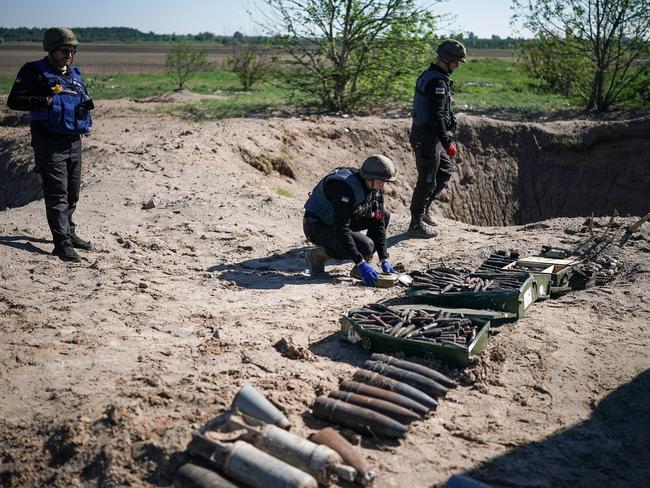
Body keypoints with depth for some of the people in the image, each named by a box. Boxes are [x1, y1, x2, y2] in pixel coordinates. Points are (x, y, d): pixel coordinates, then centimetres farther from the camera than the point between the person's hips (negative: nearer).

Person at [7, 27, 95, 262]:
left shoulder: (75, 75, 14)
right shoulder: (33, 71, -4)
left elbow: (84, 99, 25)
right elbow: (13, 101, -11)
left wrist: (87, 105, 0)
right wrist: (44, 100, -24)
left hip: (74, 141, 6)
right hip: (49, 143, -6)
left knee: (72, 193, 15)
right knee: (56, 194, -7)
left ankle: (69, 233, 30)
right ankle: (62, 243, -6)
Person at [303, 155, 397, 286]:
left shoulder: (376, 189, -5)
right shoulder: (345, 187, -31)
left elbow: (378, 224, -2)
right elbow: (341, 230, -34)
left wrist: (384, 259, -11)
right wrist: (361, 263, -35)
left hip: (339, 221, 9)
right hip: (317, 226, -9)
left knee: (384, 215, 0)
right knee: (366, 247, -26)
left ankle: (359, 269, 0)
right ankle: (318, 254, -5)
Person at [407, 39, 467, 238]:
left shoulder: (427, 75, 14)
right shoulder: (438, 81, -19)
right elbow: (437, 116, -25)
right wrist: (447, 142, -23)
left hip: (422, 134, 10)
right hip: (428, 137, -10)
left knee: (446, 169, 22)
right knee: (427, 180, -2)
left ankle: (422, 208, 26)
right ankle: (416, 224, 7)